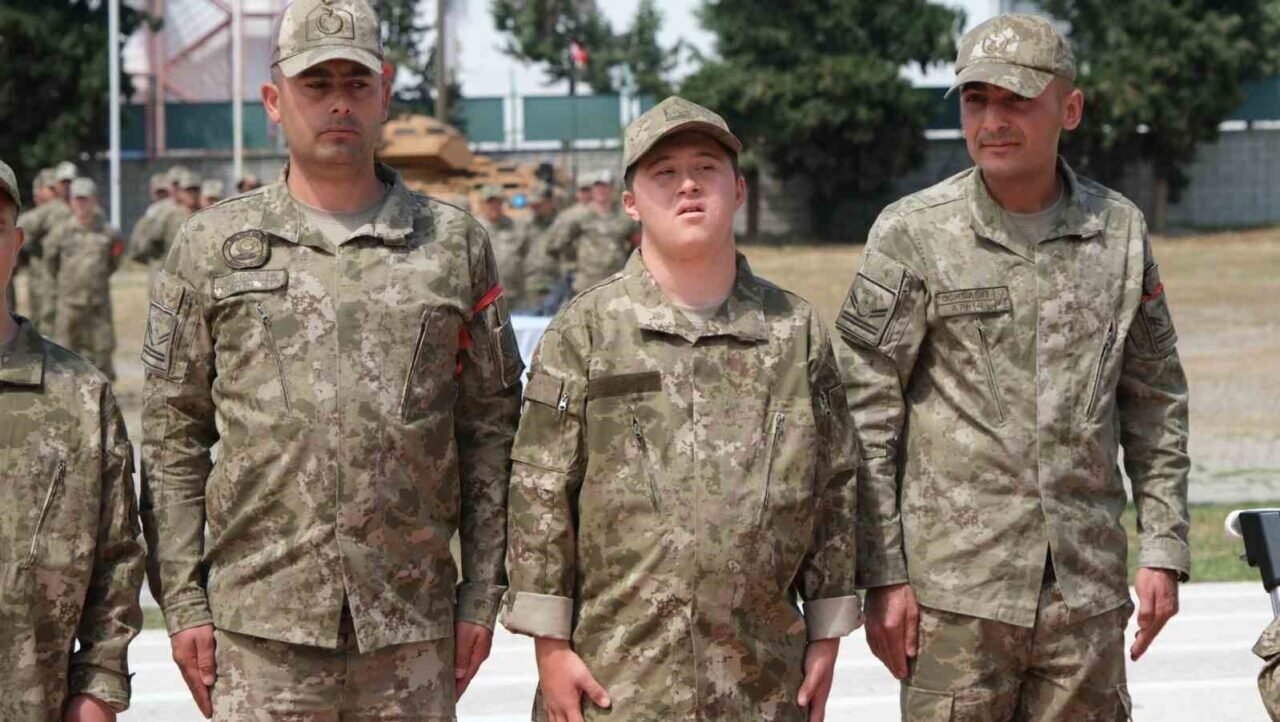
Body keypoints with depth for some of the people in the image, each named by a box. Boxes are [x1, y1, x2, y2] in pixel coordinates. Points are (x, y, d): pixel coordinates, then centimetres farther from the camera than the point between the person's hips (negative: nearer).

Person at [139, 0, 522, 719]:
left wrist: (482, 594, 3)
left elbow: (491, 429, 8)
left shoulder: (455, 242, 8)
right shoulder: (213, 244, 7)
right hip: (259, 629, -1)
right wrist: (183, 601, 0)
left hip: (412, 627, 1)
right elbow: (172, 436, 6)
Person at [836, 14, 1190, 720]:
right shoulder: (912, 233, -4)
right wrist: (882, 574, -6)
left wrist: (1164, 547, 8)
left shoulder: (1119, 231, 7)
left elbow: (1155, 400, 14)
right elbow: (865, 416, -3)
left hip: (1088, 587, 3)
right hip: (956, 586, -3)